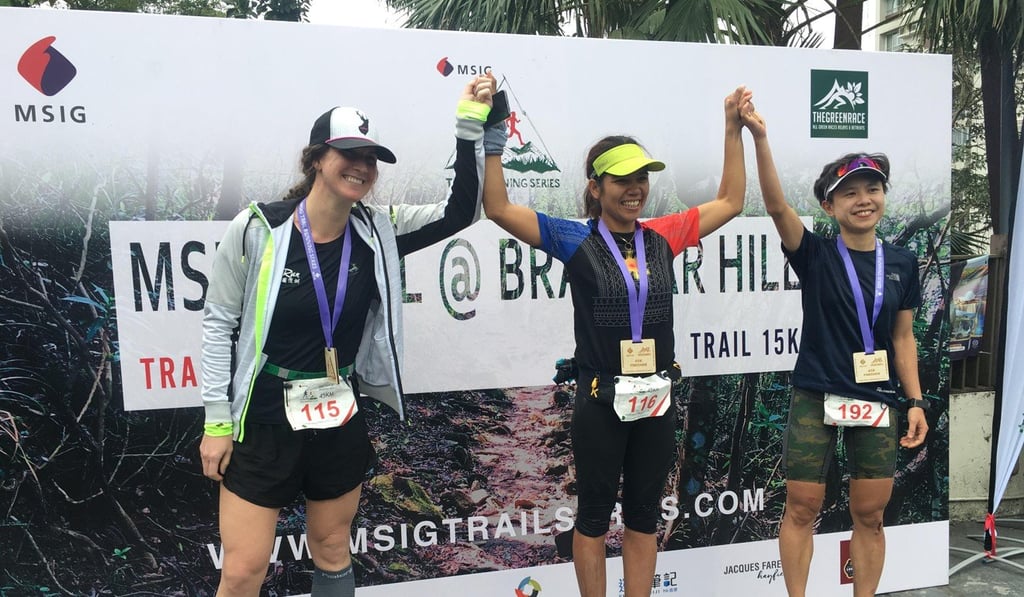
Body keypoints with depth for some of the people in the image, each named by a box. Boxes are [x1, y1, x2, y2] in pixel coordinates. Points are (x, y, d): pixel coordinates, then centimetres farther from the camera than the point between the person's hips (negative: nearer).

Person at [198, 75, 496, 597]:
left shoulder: (378, 233, -6)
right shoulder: (257, 229, -14)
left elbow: (460, 211, -7)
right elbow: (218, 322, -6)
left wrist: (470, 125, -15)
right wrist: (217, 421, -6)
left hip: (340, 425, 3)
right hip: (260, 427, -3)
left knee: (332, 554, 19)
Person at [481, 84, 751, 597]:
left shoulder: (662, 236, 3)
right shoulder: (574, 240, -7)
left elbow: (729, 202, 13)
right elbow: (498, 208, -12)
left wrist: (733, 128, 11)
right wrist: (490, 133, -18)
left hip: (657, 399, 4)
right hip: (600, 402, -3)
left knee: (643, 516, 17)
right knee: (594, 515, 14)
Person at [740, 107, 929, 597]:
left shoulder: (901, 262, 6)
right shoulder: (815, 255, -4)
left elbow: (902, 338, 11)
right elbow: (777, 206, -20)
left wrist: (916, 400, 5)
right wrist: (759, 137, -31)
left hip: (877, 402, 3)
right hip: (815, 399, -3)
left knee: (869, 514, 9)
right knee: (801, 508, 3)